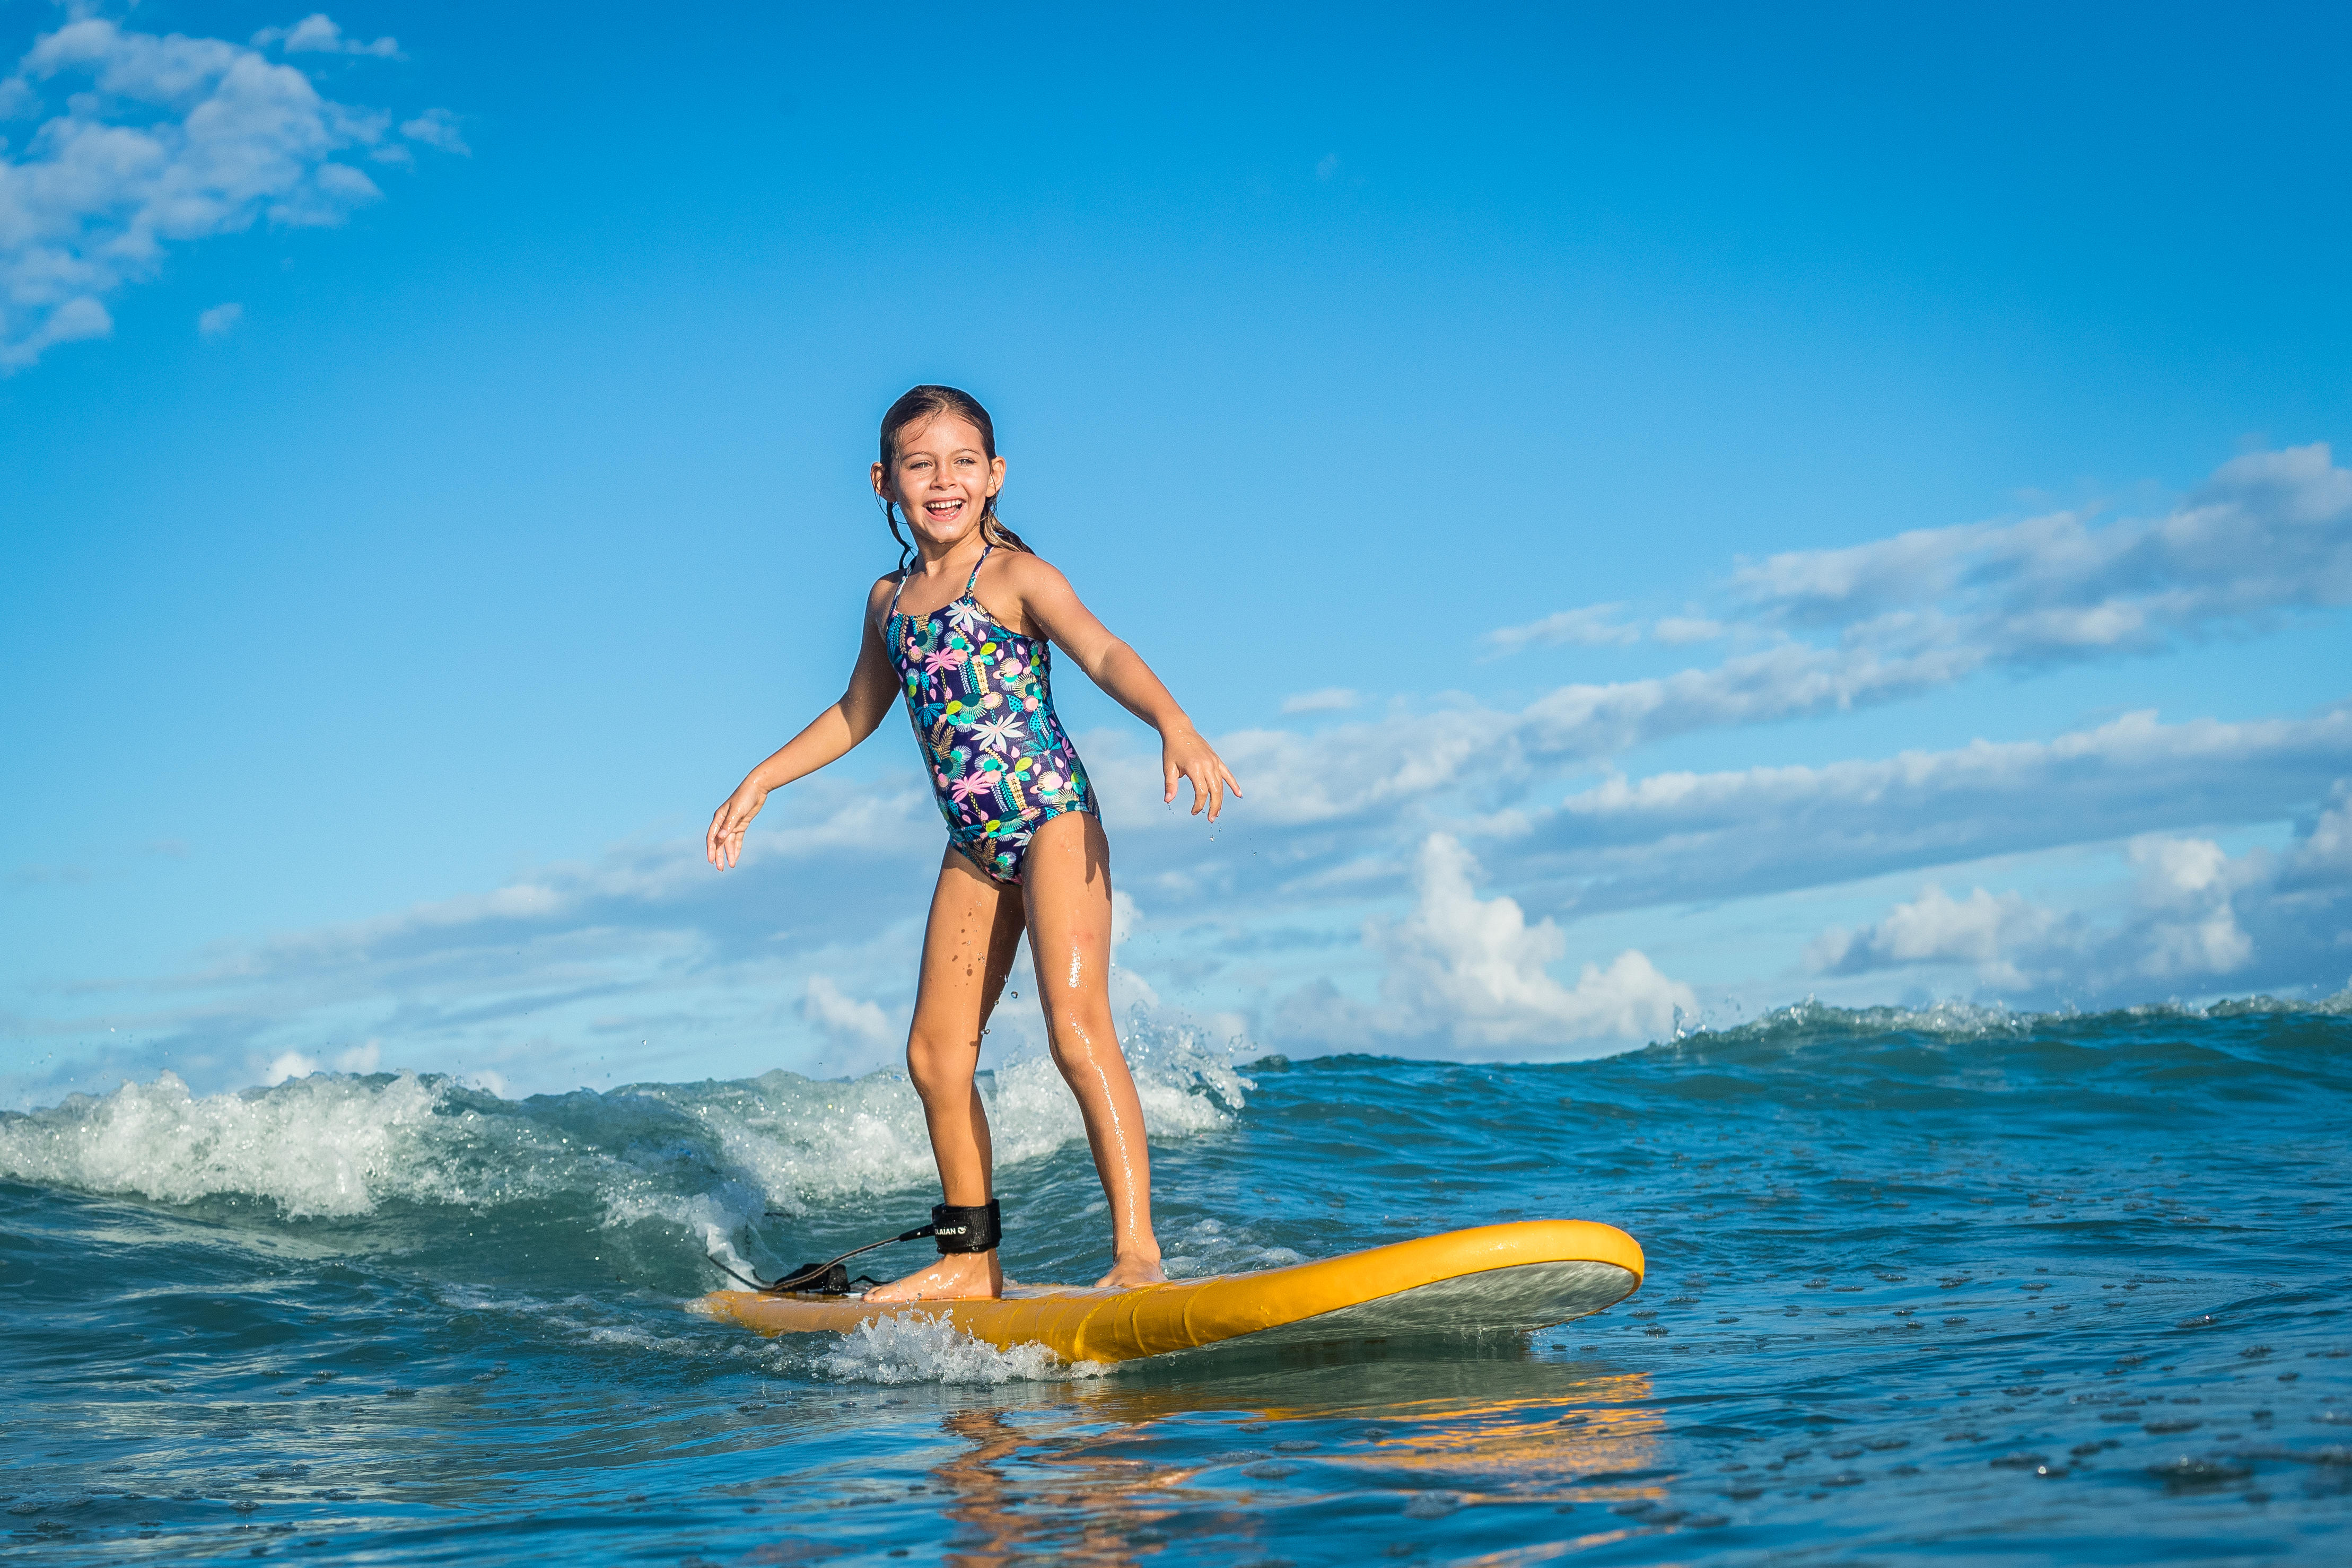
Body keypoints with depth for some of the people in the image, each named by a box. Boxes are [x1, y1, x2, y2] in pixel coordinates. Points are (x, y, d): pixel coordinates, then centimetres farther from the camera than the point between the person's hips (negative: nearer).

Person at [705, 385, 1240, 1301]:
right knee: (935, 1055, 8)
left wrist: (1173, 725, -39)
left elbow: (1104, 654, -21)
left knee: (1076, 1024, -19)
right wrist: (760, 782, 31)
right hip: (973, 847, 7)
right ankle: (971, 1260, 21)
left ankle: (1138, 1252, -19)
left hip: (1054, 817, -7)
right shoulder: (891, 601, 14)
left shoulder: (1015, 576, -5)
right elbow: (857, 712, 28)